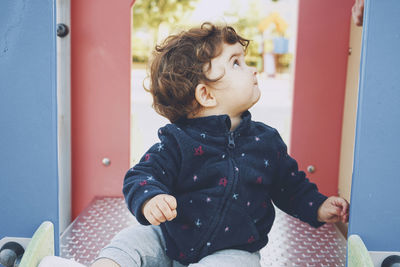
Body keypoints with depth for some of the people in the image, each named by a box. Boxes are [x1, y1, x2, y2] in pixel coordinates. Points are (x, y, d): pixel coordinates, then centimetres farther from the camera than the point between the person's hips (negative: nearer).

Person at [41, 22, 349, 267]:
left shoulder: (267, 140, -1)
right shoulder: (177, 141, -13)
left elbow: (291, 185, 13)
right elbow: (143, 175, -17)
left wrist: (319, 207, 1)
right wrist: (149, 199, -39)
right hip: (169, 239, 0)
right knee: (129, 241, -16)